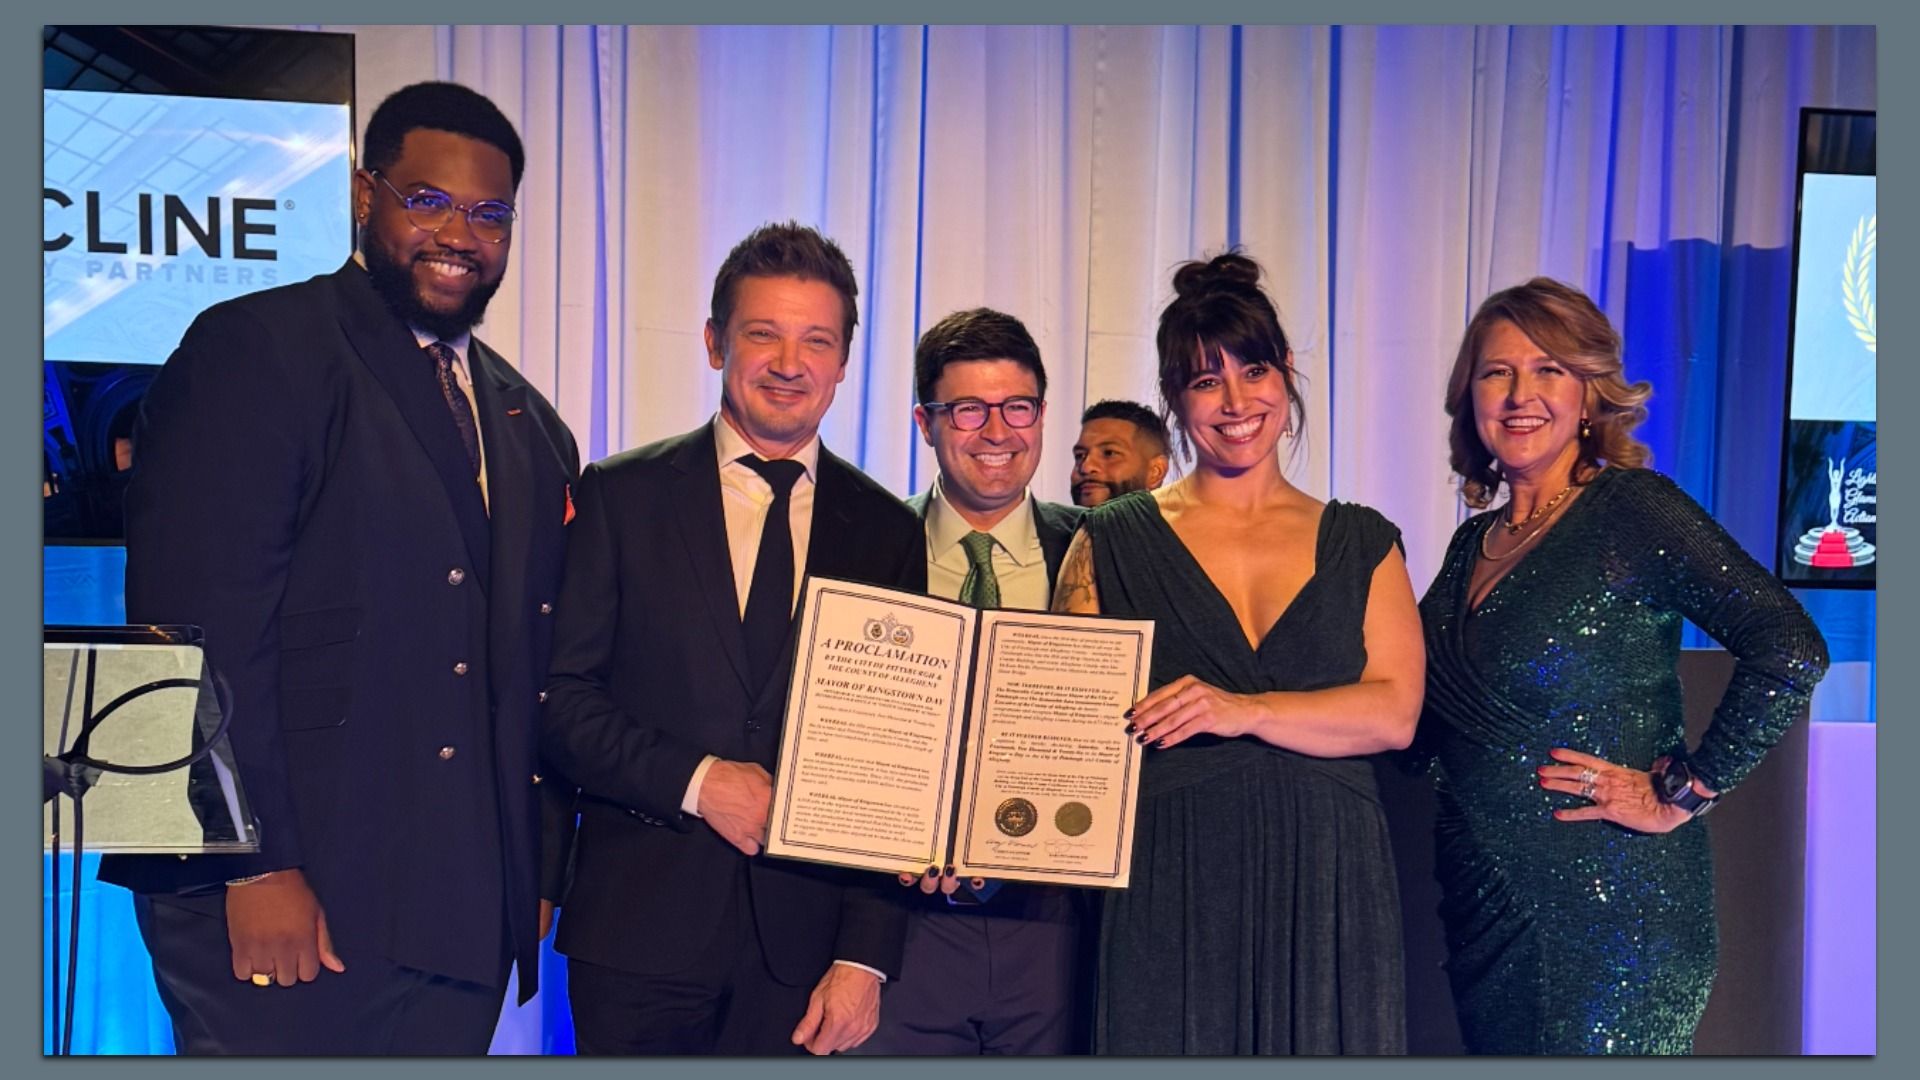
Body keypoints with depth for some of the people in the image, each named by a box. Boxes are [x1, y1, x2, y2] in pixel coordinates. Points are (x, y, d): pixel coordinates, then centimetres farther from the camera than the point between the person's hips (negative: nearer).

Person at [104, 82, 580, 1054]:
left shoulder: (530, 426, 15)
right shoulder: (254, 351, -4)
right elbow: (198, 624, -12)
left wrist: (533, 869, 10)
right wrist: (254, 864, -16)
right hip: (281, 901, -5)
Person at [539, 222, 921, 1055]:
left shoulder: (888, 532, 4)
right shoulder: (621, 496, 1)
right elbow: (560, 698, -2)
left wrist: (866, 954, -3)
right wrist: (694, 781, -15)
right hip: (640, 928, -1)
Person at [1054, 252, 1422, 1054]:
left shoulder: (1361, 544, 10)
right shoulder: (1113, 542, 6)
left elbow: (1395, 711, -2)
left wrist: (1244, 711, -16)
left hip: (1327, 891, 1)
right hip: (1168, 890, -1)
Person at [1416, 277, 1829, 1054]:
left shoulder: (1632, 509, -11)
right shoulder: (1475, 542, 9)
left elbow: (1790, 651, -20)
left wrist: (1680, 793, -16)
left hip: (1610, 905, -6)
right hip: (1481, 901, 6)